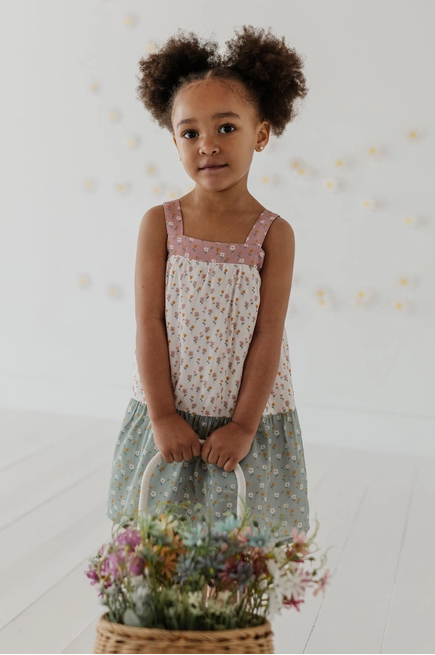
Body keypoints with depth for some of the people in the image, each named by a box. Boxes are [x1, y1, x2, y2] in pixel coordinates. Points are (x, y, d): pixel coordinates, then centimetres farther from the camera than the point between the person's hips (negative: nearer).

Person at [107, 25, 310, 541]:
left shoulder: (274, 233, -6)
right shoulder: (159, 224, -4)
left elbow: (268, 336, -7)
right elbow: (149, 325, -6)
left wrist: (244, 425, -10)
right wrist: (162, 416, -10)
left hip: (246, 420, 0)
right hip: (168, 416, 1)